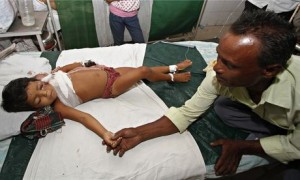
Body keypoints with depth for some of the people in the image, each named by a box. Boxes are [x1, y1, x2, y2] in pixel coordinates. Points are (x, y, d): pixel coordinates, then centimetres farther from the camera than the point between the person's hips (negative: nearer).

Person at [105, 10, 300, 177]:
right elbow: (188, 112, -22)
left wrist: (240, 147, -21)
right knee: (222, 107, -19)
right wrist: (140, 133, -30)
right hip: (264, 113, 3)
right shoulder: (220, 74, -31)